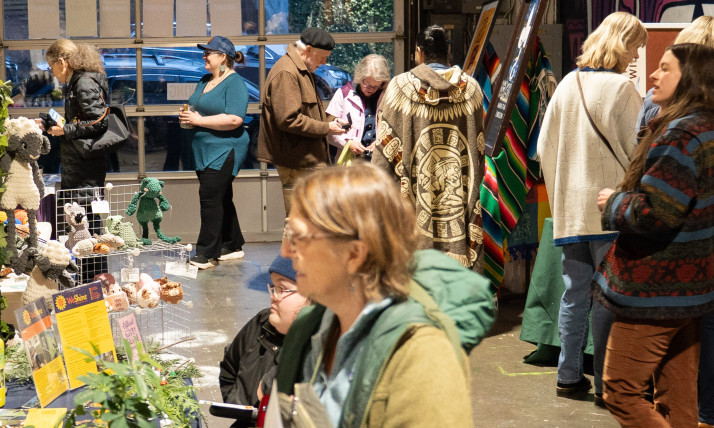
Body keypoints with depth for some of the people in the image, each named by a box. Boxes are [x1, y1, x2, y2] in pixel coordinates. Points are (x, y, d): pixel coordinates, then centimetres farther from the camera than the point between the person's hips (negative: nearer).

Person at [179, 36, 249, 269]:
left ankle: (207, 254, -9)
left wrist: (199, 120, -19)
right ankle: (233, 246, 23)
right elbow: (199, 109, 29)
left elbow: (234, 119, -23)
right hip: (205, 151, 9)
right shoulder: (205, 81, 16)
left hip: (224, 150, -9)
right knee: (221, 199, 13)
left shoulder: (234, 83, -12)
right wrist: (187, 116, 5)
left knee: (210, 197, -12)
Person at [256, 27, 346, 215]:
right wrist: (325, 128, -16)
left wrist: (330, 120, 11)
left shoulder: (303, 71, 18)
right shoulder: (286, 73, -17)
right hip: (297, 163, -11)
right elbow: (288, 119, -24)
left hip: (309, 160, 11)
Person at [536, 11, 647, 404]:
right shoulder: (621, 88, -12)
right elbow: (639, 150, -8)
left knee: (574, 294, 13)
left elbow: (544, 146, 11)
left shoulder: (567, 85, 6)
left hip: (569, 208, 6)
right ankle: (605, 385, 6)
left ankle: (569, 376, 20)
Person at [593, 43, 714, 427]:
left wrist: (614, 202, -8)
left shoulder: (681, 133, -20)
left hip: (655, 292, -10)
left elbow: (654, 212, -27)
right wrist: (626, 198, 12)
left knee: (620, 392, -1)